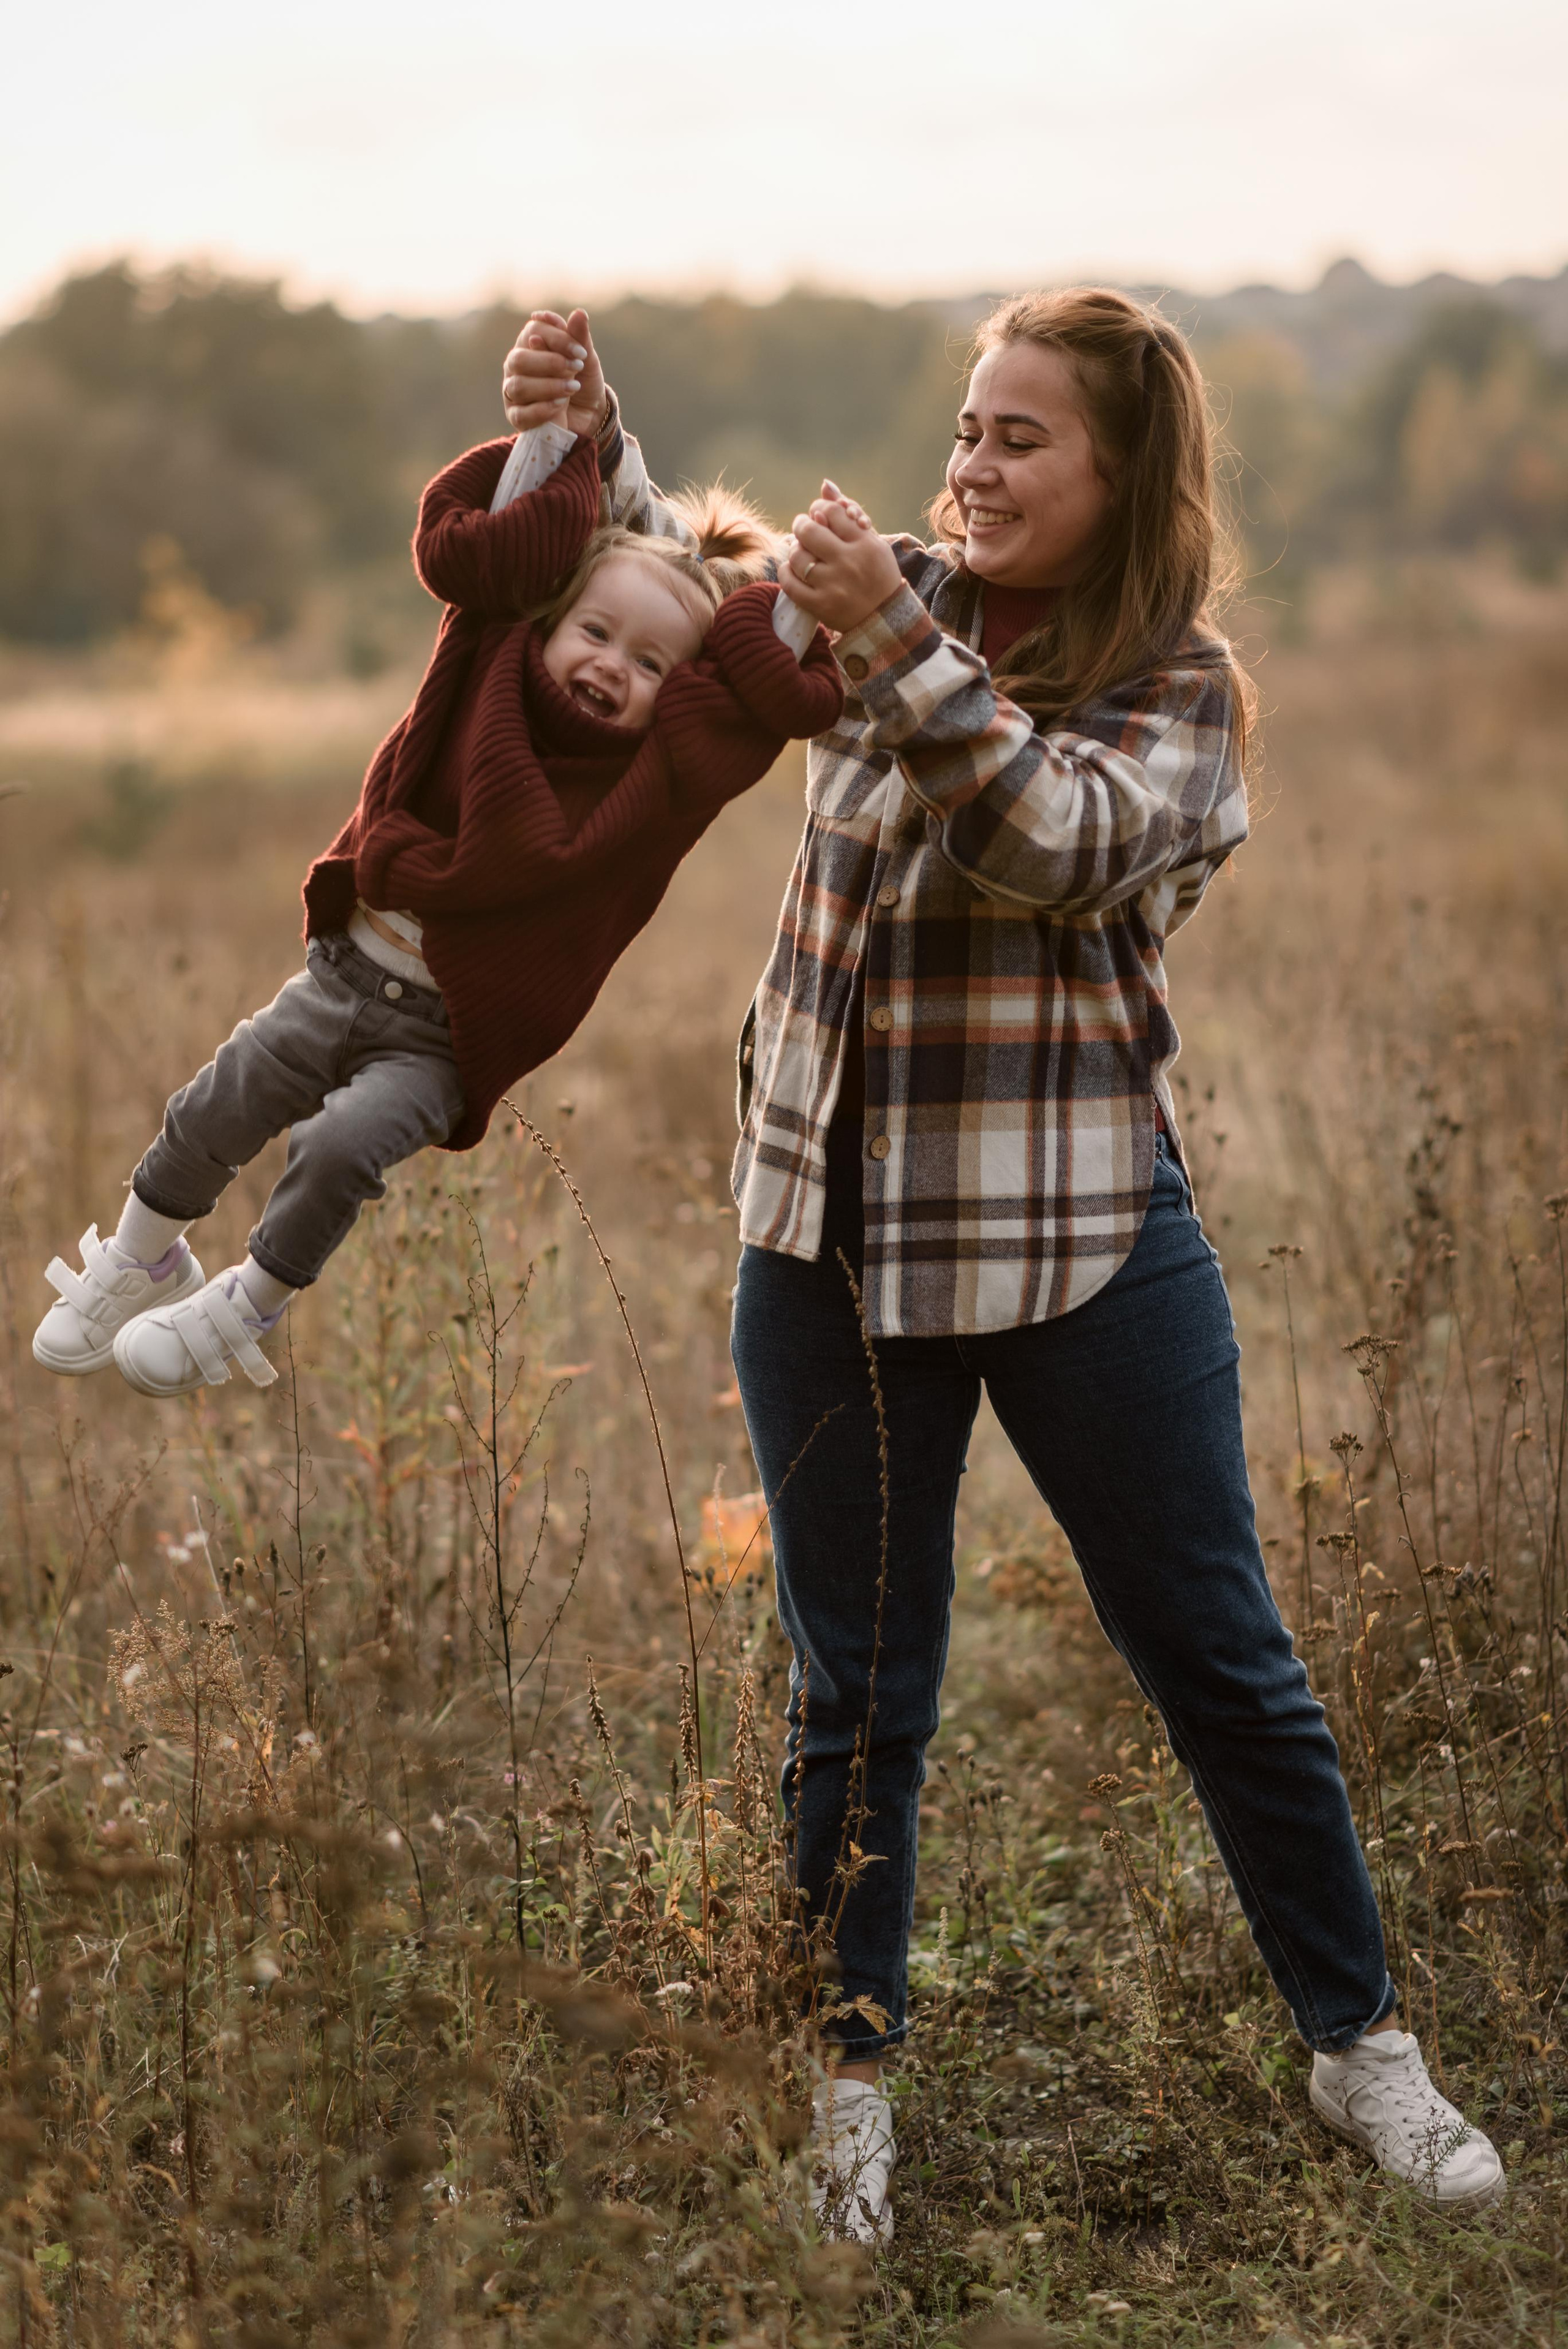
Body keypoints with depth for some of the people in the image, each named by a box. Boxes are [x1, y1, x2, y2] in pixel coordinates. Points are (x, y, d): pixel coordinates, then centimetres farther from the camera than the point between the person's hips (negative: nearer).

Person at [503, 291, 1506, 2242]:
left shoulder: (1176, 682, -5)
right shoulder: (901, 598, 6)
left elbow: (1058, 848, -23)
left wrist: (899, 645, -32)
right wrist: (572, 440, -11)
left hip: (1081, 1239, -3)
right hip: (828, 1236, 3)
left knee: (1218, 1660, 8)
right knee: (855, 1691, 11)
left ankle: (1359, 2046, 25)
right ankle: (849, 2077, 27)